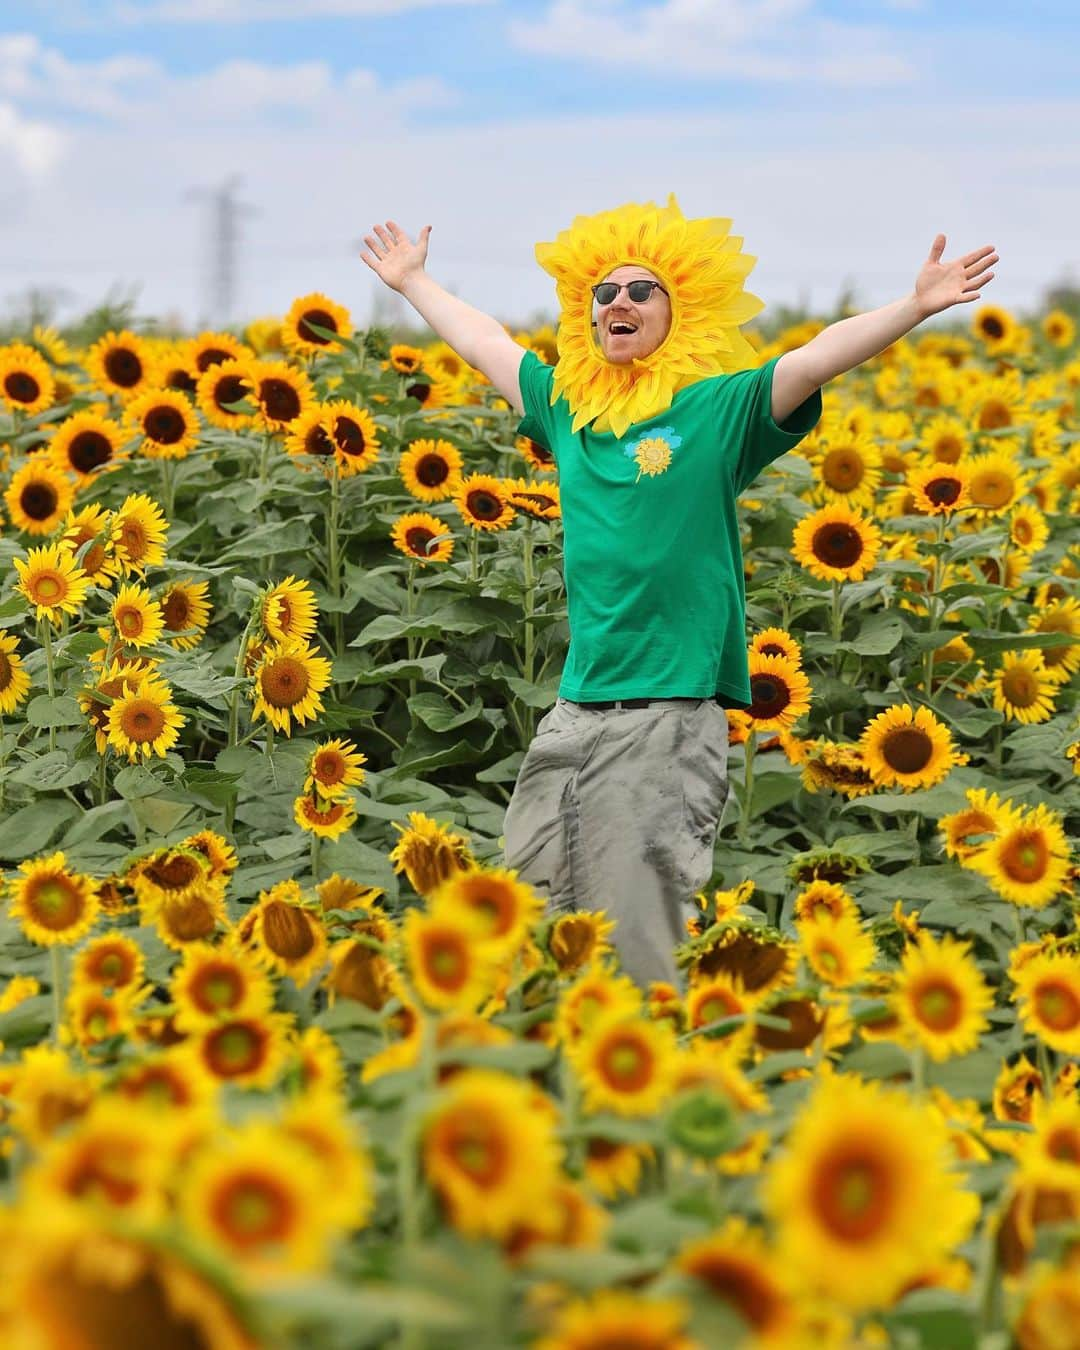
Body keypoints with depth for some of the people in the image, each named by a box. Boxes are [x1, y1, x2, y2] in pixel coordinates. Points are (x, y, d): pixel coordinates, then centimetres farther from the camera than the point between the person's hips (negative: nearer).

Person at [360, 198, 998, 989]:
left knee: (637, 954, -6)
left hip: (669, 722, -6)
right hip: (572, 717, 6)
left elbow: (817, 359, -14)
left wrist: (917, 307, -26)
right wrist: (411, 281, 41)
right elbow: (485, 344, 28)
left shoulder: (720, 410, -1)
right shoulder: (568, 410, 14)